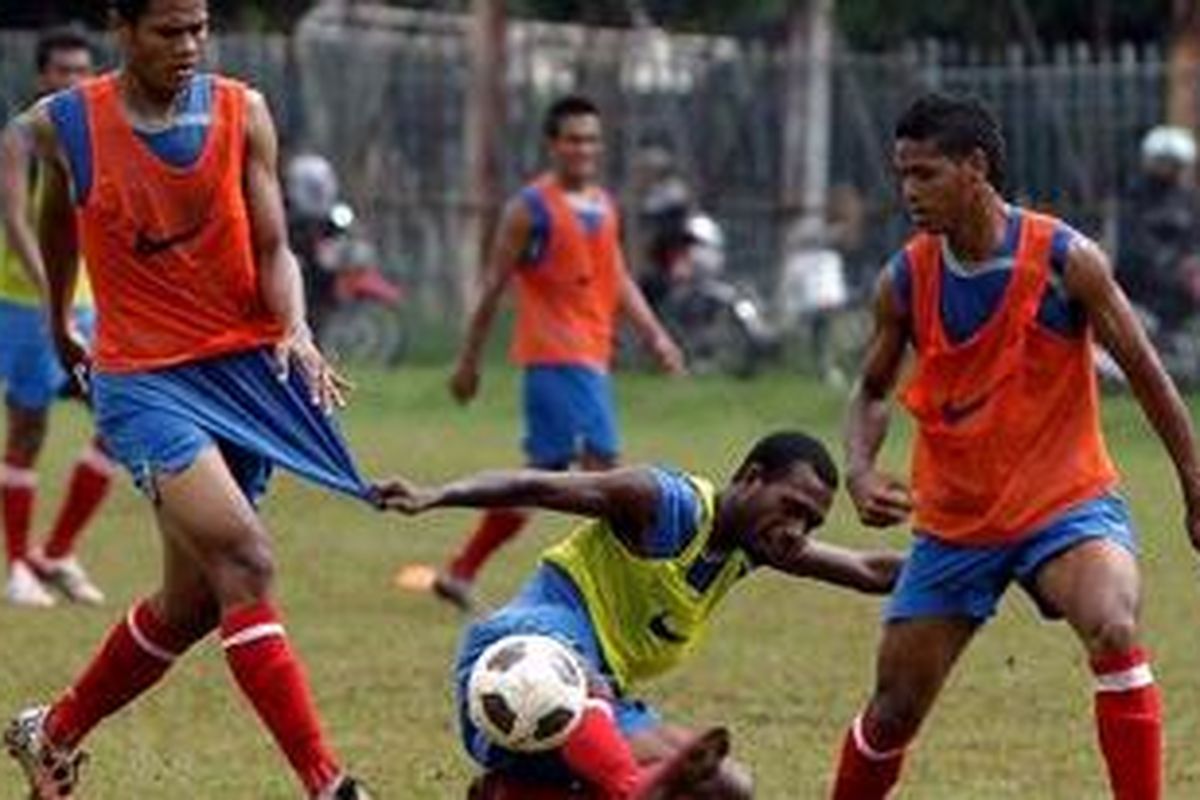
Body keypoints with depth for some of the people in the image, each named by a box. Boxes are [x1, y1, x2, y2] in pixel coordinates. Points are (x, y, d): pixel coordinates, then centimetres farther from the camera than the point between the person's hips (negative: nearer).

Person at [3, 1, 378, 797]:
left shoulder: (243, 114, 1)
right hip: (144, 379, -4)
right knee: (244, 561, -22)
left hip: (247, 369, 4)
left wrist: (296, 329, -19)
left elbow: (273, 248, 0)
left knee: (191, 605, 13)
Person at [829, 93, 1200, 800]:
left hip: (1066, 502, -3)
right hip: (953, 522, 3)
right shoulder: (905, 279, -4)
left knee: (1114, 632, -32)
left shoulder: (1065, 260, -13)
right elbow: (874, 391, 10)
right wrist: (859, 471, -10)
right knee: (893, 713, 7)